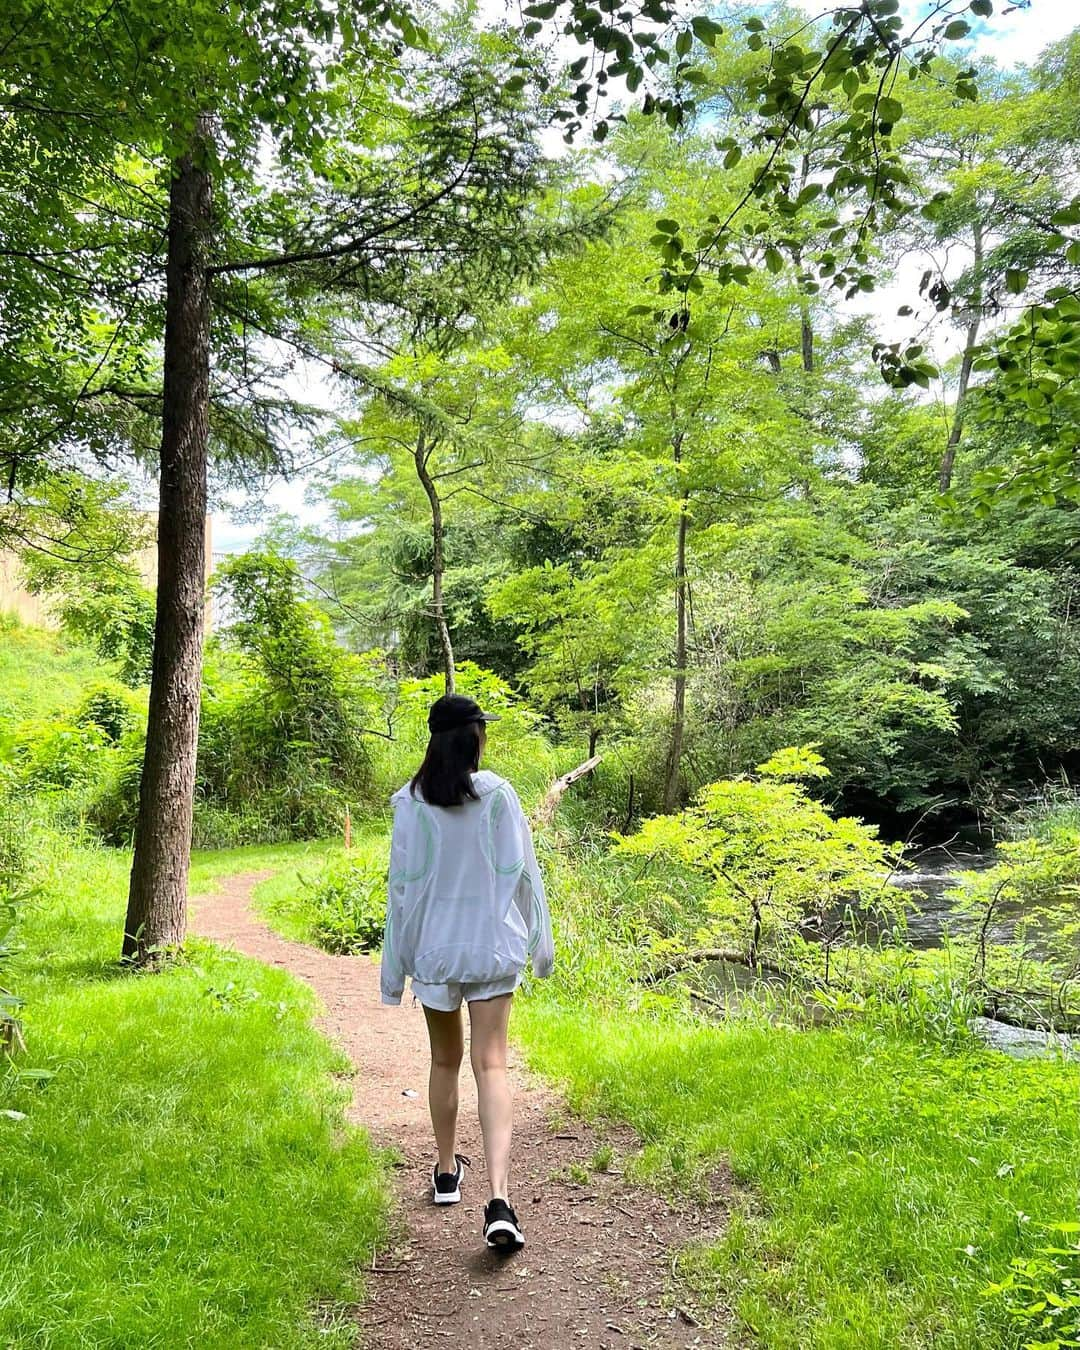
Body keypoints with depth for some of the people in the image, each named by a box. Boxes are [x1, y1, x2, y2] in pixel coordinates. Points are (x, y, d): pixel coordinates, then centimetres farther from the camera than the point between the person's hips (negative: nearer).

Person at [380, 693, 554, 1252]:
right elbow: (522, 874, -3)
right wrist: (540, 942, 9)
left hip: (434, 948, 1)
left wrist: (394, 966, 5)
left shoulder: (411, 802, -7)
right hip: (493, 945, -1)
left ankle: (446, 1173, 34)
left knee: (444, 1061, 19)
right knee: (491, 1065, -1)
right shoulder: (499, 795, -8)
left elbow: (402, 886, -4)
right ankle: (498, 1197, -13)